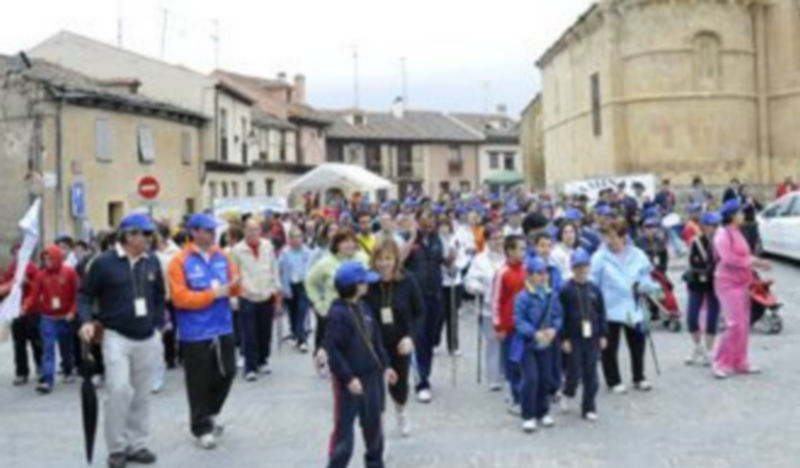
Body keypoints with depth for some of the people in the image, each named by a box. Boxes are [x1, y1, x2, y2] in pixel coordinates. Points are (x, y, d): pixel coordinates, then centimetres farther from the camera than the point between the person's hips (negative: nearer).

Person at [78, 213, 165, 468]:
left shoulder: (152, 262, 4)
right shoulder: (103, 262, -9)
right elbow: (85, 294, -2)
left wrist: (158, 325, 10)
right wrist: (87, 320, -17)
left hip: (147, 339, 5)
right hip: (116, 337, -4)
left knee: (142, 395, 9)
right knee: (119, 390, -14)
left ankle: (136, 444, 21)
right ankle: (117, 447, 1)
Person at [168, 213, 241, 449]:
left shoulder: (223, 257, 6)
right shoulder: (180, 262, -10)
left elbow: (233, 287, 9)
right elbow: (180, 297, -16)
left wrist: (234, 286, -15)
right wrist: (213, 294, -18)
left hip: (223, 328, 5)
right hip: (195, 333, -5)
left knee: (226, 373, 13)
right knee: (199, 382, 2)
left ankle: (210, 414, 36)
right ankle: (202, 427, 17)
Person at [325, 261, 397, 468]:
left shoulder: (364, 307, 7)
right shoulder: (337, 313, -19)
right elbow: (333, 349, -21)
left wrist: (385, 365, 14)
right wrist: (348, 377, -22)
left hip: (371, 376, 8)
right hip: (350, 380, -8)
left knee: (373, 423, 18)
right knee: (344, 426, -1)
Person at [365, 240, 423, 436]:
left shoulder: (408, 282, -13)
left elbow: (419, 311, -2)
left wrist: (409, 335, -12)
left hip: (400, 343, 1)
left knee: (399, 385, 15)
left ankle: (401, 411, 51)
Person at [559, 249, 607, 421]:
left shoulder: (594, 289, 6)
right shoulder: (566, 290, -5)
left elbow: (601, 313, 10)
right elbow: (562, 316, -5)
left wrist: (602, 335, 7)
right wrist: (564, 338, -8)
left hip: (592, 337, 3)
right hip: (574, 337, -3)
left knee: (591, 374, 5)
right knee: (574, 372, -1)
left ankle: (589, 408, 16)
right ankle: (568, 395, 29)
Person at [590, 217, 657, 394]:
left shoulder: (637, 255, 1)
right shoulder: (600, 257, -9)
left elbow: (647, 281, 9)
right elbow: (592, 284, -8)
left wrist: (643, 285, -13)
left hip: (633, 309, 3)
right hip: (609, 310, -3)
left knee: (637, 345, 15)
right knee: (610, 348, 5)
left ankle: (639, 378, 34)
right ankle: (613, 381, 23)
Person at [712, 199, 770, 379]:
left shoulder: (737, 233, 16)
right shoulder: (723, 234, -14)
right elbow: (728, 258, -22)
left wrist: (756, 263, 9)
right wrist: (750, 261, -18)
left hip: (741, 283, 10)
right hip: (728, 284, -10)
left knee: (744, 325, 12)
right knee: (734, 325, -12)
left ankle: (740, 362, 22)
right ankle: (721, 364, -3)